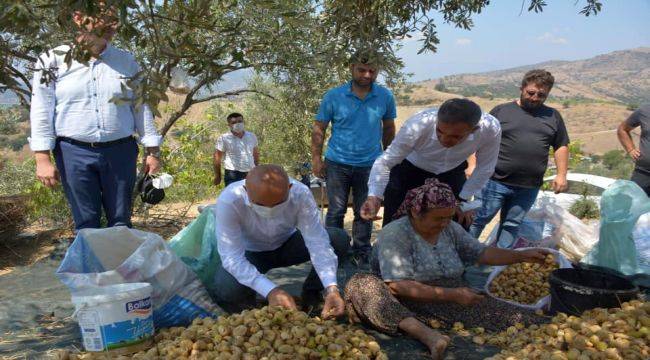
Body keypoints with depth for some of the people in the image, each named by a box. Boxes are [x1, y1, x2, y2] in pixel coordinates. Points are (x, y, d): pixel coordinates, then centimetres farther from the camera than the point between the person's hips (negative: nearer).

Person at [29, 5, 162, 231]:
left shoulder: (127, 62, 8)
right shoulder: (53, 60, 2)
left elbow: (141, 108, 9)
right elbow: (41, 111, -1)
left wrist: (152, 151, 4)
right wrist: (42, 158, -8)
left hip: (120, 151, 2)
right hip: (74, 152, -1)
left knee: (121, 222, 8)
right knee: (86, 224, 4)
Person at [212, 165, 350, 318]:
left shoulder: (301, 194, -29)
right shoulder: (229, 201, -34)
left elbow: (317, 241, -29)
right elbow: (232, 256, -35)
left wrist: (331, 287, -43)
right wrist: (270, 290, -48)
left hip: (287, 245, 2)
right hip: (251, 253, -2)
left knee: (340, 239, -21)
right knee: (227, 290, -34)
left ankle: (311, 293, 3)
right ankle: (248, 305, 3)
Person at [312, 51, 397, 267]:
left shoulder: (385, 97, 0)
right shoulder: (334, 96, -5)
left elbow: (389, 128, 13)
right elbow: (319, 129, 0)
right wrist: (316, 159, -5)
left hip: (370, 165, 2)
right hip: (338, 164, -1)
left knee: (364, 214, 10)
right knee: (336, 212, 4)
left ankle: (362, 256, 23)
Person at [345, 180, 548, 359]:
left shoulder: (451, 229, 8)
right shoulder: (394, 234, -15)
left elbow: (481, 253, 17)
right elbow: (398, 286, -24)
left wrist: (522, 256, 6)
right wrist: (451, 294, -25)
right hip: (409, 305, -5)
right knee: (360, 285, -36)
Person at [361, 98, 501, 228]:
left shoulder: (490, 129, -31)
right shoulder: (417, 125, -38)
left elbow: (484, 169, -13)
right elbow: (386, 161, -29)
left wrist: (463, 200, -6)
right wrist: (374, 196, -44)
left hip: (452, 173, 2)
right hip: (409, 170, -2)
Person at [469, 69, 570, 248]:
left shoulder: (553, 116, 13)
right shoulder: (501, 110, 4)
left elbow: (561, 146, 16)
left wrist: (561, 174, 7)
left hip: (528, 188, 3)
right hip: (495, 181, -3)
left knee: (512, 225, 11)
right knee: (479, 219, 0)